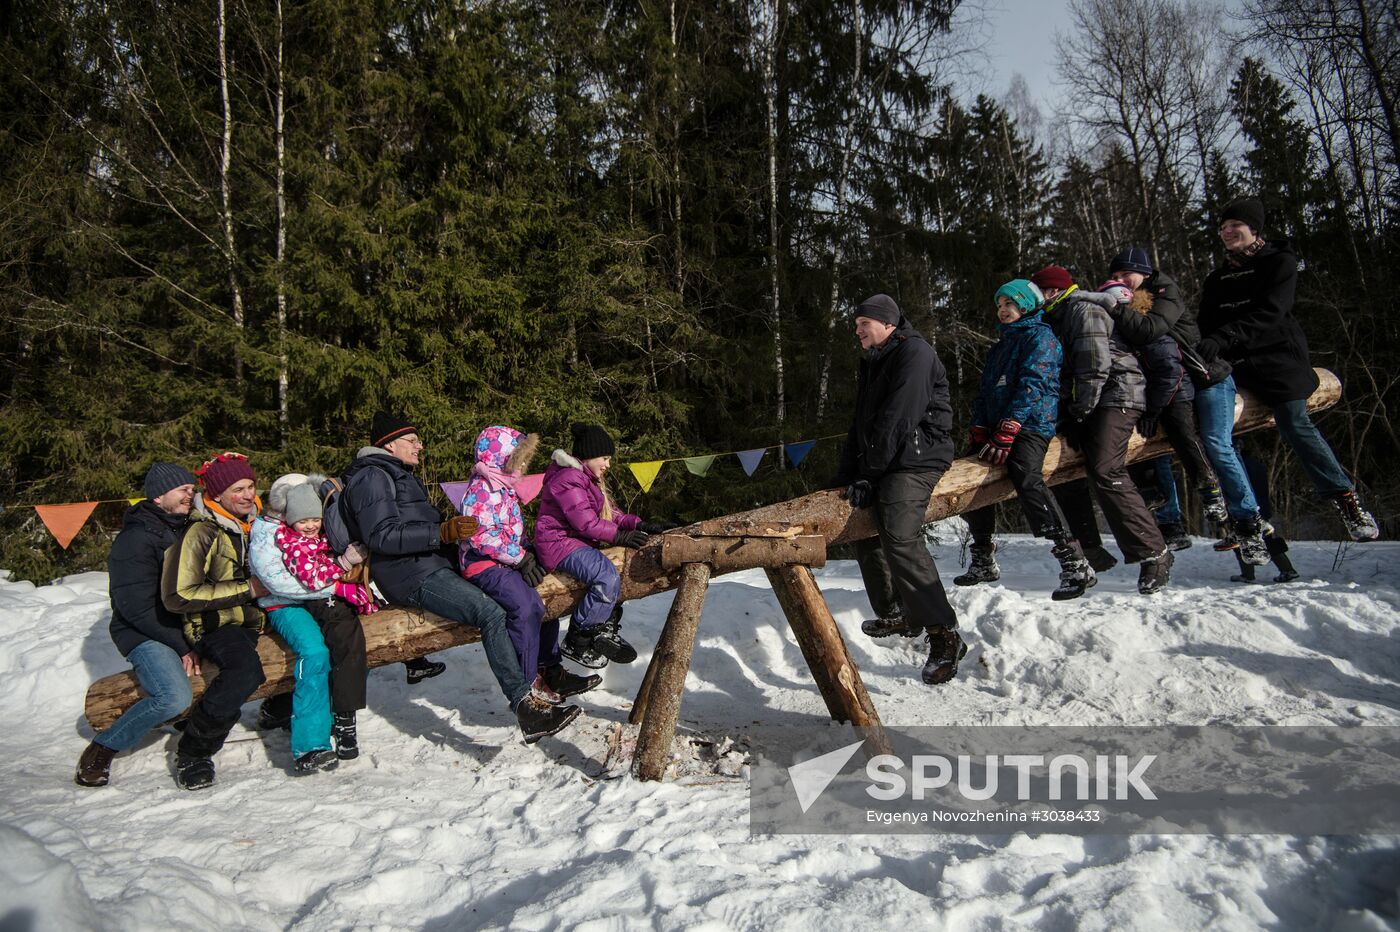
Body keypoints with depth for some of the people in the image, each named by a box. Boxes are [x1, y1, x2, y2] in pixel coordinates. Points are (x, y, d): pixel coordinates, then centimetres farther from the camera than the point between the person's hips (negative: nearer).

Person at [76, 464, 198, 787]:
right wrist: (183, 646, -17)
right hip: (143, 632, -8)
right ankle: (102, 749, -8)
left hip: (184, 625, 8)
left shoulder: (186, 530, 11)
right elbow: (137, 608, -19)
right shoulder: (135, 539, -14)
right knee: (175, 697, -28)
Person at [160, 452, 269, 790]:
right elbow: (178, 596, -19)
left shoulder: (254, 523, 11)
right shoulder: (201, 533, -12)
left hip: (253, 620, 7)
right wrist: (245, 589, -17)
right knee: (245, 670, -36)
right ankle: (192, 753, -17)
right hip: (214, 625, -7)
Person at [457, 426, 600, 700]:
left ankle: (550, 672, 21)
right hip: (484, 565, -11)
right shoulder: (481, 490, -16)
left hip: (507, 562, 11)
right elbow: (482, 535, -23)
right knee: (525, 606, -28)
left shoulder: (504, 487, 17)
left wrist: (530, 551, 8)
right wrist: (521, 557, -21)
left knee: (544, 601, 12)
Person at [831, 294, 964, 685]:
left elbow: (898, 419, -20)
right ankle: (895, 614, 28)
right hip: (883, 462, 11)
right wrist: (847, 473, 11)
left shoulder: (914, 353, -12)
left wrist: (868, 475, -20)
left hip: (916, 458, -10)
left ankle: (944, 635, -25)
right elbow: (861, 421, 20)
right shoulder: (872, 363, 19)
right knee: (864, 530, 15)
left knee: (898, 536, -27)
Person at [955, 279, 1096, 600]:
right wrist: (979, 431, 2)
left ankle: (1075, 564, -31)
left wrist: (1006, 433, -22)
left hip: (1032, 423, -9)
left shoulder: (1041, 336, 0)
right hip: (997, 426, 9)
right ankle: (984, 562, 16)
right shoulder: (999, 347, 26)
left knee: (1026, 478, -30)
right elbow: (985, 390, 19)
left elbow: (1033, 384, -13)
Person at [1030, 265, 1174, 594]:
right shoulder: (1059, 318, 23)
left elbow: (1096, 365, -18)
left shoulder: (1084, 309, -8)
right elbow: (1067, 373, 21)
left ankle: (1153, 553, -19)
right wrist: (1069, 416, 10)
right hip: (1093, 403, 11)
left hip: (1116, 395, -11)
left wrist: (1079, 412, -15)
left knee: (1106, 472, -22)